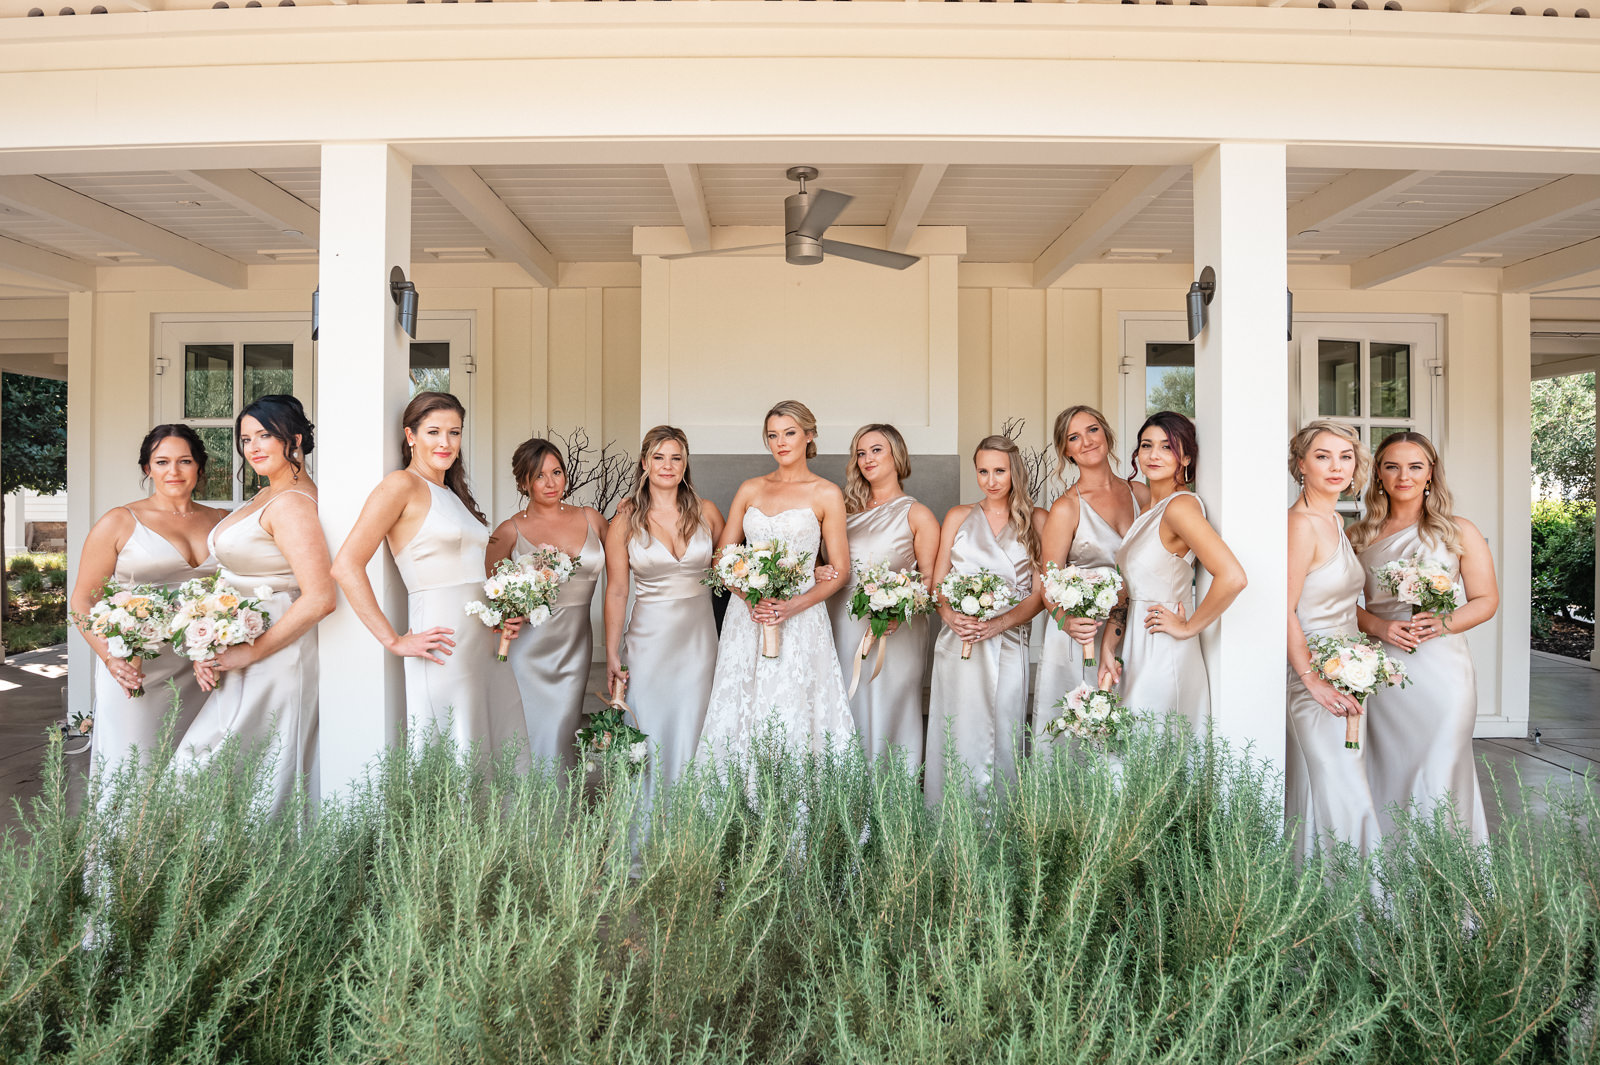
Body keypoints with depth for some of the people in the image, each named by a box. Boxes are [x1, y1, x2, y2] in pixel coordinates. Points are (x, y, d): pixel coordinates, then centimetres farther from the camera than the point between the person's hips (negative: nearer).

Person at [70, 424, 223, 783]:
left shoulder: (220, 521, 10)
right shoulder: (119, 522, 1)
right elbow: (83, 600, 2)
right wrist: (111, 658, -13)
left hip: (201, 673, 3)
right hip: (136, 672, -3)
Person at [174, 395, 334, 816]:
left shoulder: (291, 503, -17)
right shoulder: (265, 496, 13)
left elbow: (319, 599, -26)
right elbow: (240, 583, 16)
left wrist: (251, 652, -18)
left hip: (272, 662, -9)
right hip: (243, 658, 9)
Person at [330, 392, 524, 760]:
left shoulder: (454, 494, 18)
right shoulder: (402, 485, -5)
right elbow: (346, 566, -14)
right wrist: (394, 642, -14)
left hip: (484, 643, 8)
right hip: (445, 649, -8)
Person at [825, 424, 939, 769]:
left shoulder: (917, 515, 1)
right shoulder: (848, 509, 14)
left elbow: (930, 577, -3)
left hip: (893, 630, -4)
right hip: (843, 623, 4)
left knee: (888, 708, 0)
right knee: (847, 710, 8)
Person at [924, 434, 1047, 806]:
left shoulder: (1036, 520, 7)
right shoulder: (959, 517, 12)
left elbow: (1040, 592, 2)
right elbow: (937, 582, 11)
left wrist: (999, 623, -13)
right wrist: (950, 615, -10)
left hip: (1008, 644, -1)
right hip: (958, 645, 1)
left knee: (1002, 740, 0)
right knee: (956, 739, 1)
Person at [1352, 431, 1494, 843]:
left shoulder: (1458, 531, 4)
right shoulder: (1360, 536, 9)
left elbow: (1487, 600, 5)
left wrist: (1442, 623, -13)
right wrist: (1379, 626, -9)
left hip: (1440, 670, -2)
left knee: (1437, 778, -1)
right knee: (1386, 775, 5)